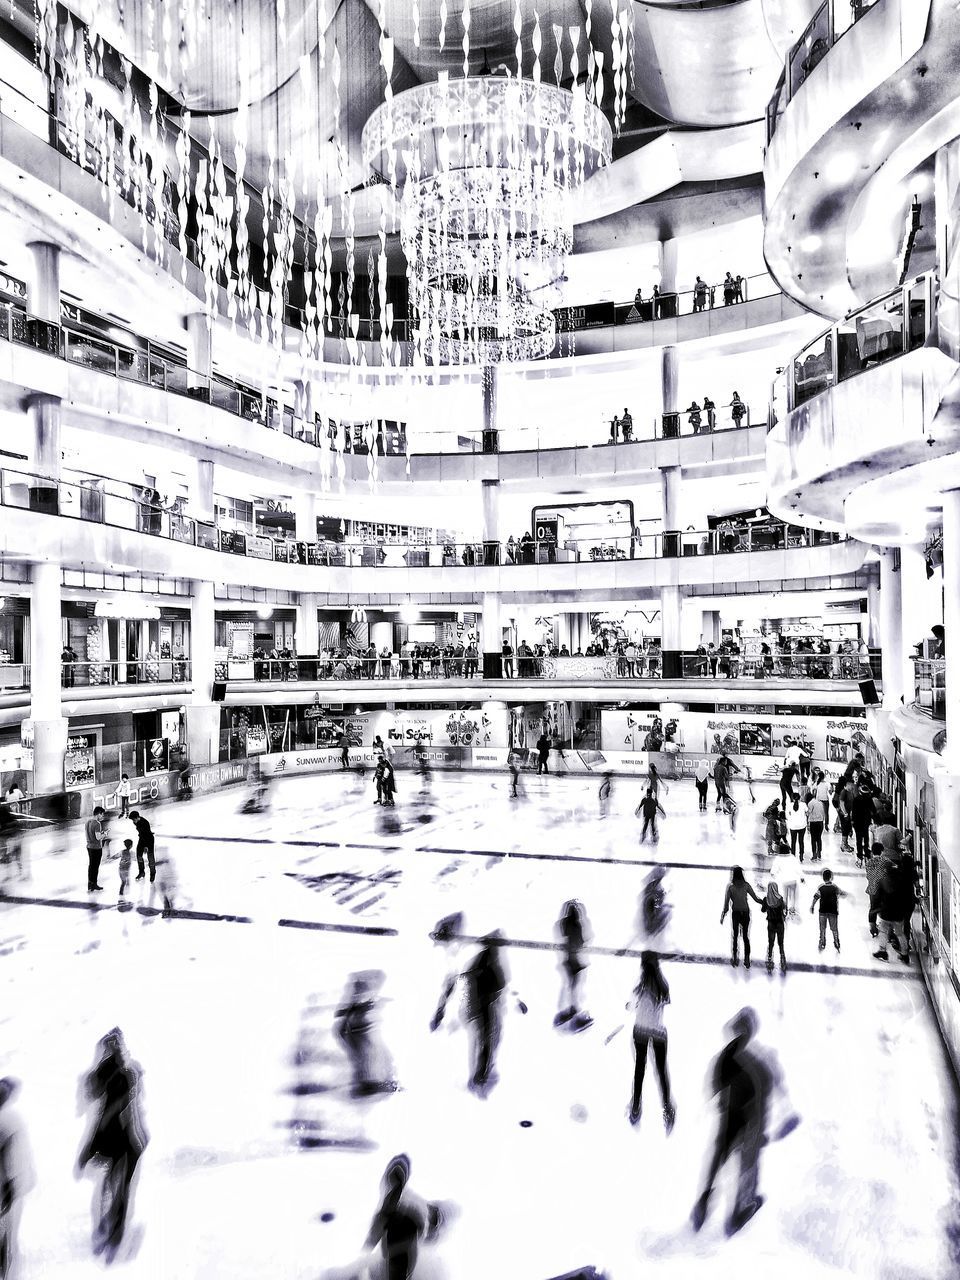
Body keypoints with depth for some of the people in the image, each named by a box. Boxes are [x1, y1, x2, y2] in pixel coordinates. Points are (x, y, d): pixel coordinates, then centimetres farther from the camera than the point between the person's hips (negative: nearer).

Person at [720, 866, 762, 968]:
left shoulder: (730, 886, -9)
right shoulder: (746, 885, -5)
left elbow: (726, 902, -10)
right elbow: (756, 899, -4)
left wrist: (723, 915, -2)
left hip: (735, 913, -1)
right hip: (745, 913, 1)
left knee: (735, 936, 13)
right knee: (745, 936, 11)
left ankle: (735, 958, 16)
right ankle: (747, 960, 9)